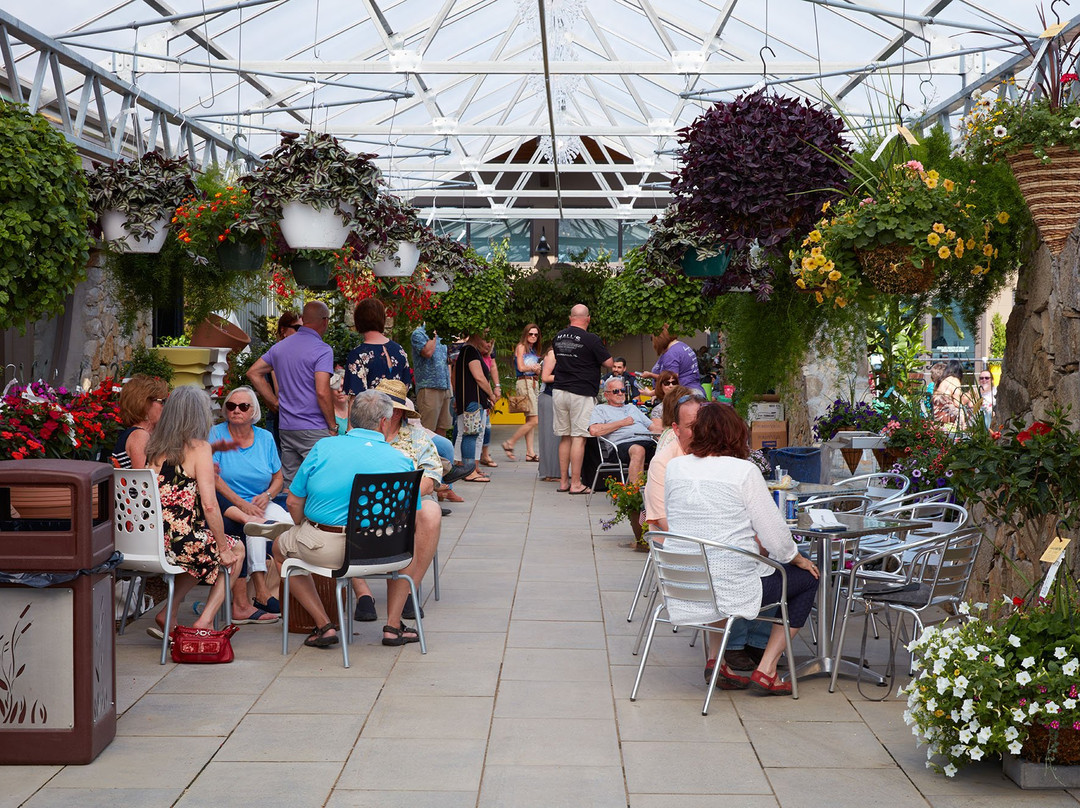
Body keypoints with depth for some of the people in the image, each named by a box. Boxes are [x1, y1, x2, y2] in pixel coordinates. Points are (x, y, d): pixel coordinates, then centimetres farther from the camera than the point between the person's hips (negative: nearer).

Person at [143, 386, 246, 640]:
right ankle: (205, 621, 12)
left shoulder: (154, 446, 9)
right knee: (236, 549, 23)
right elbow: (209, 505, -15)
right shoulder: (199, 448, -9)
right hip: (184, 542, -6)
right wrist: (224, 549, -4)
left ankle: (168, 614, 22)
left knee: (204, 551, 35)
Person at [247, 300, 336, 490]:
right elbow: (322, 392, -19)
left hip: (286, 427, 7)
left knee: (289, 485, 12)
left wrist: (276, 403, 14)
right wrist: (333, 426, -9)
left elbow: (253, 373, 17)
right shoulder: (322, 350, -11)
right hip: (314, 430, -7)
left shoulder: (280, 346, 12)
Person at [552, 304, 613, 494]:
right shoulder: (591, 339, -10)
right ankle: (575, 484, -4)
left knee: (565, 437, 12)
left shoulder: (558, 337, 8)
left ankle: (563, 481, 15)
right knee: (578, 438, -4)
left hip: (559, 391, 6)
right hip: (581, 393, -6)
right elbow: (609, 363, -4)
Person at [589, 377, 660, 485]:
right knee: (638, 450, -42)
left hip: (647, 440, 5)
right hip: (624, 443, -5)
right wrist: (622, 423, 6)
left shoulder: (632, 407, 38)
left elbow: (651, 426, 33)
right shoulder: (600, 409, 20)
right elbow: (594, 431, -1)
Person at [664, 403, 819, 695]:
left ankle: (715, 659, 25)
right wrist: (798, 559, 12)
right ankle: (766, 670, 12)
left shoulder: (674, 468, 2)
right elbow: (774, 532, -11)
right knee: (808, 578, 16)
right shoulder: (743, 471, -13)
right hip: (729, 588, -6)